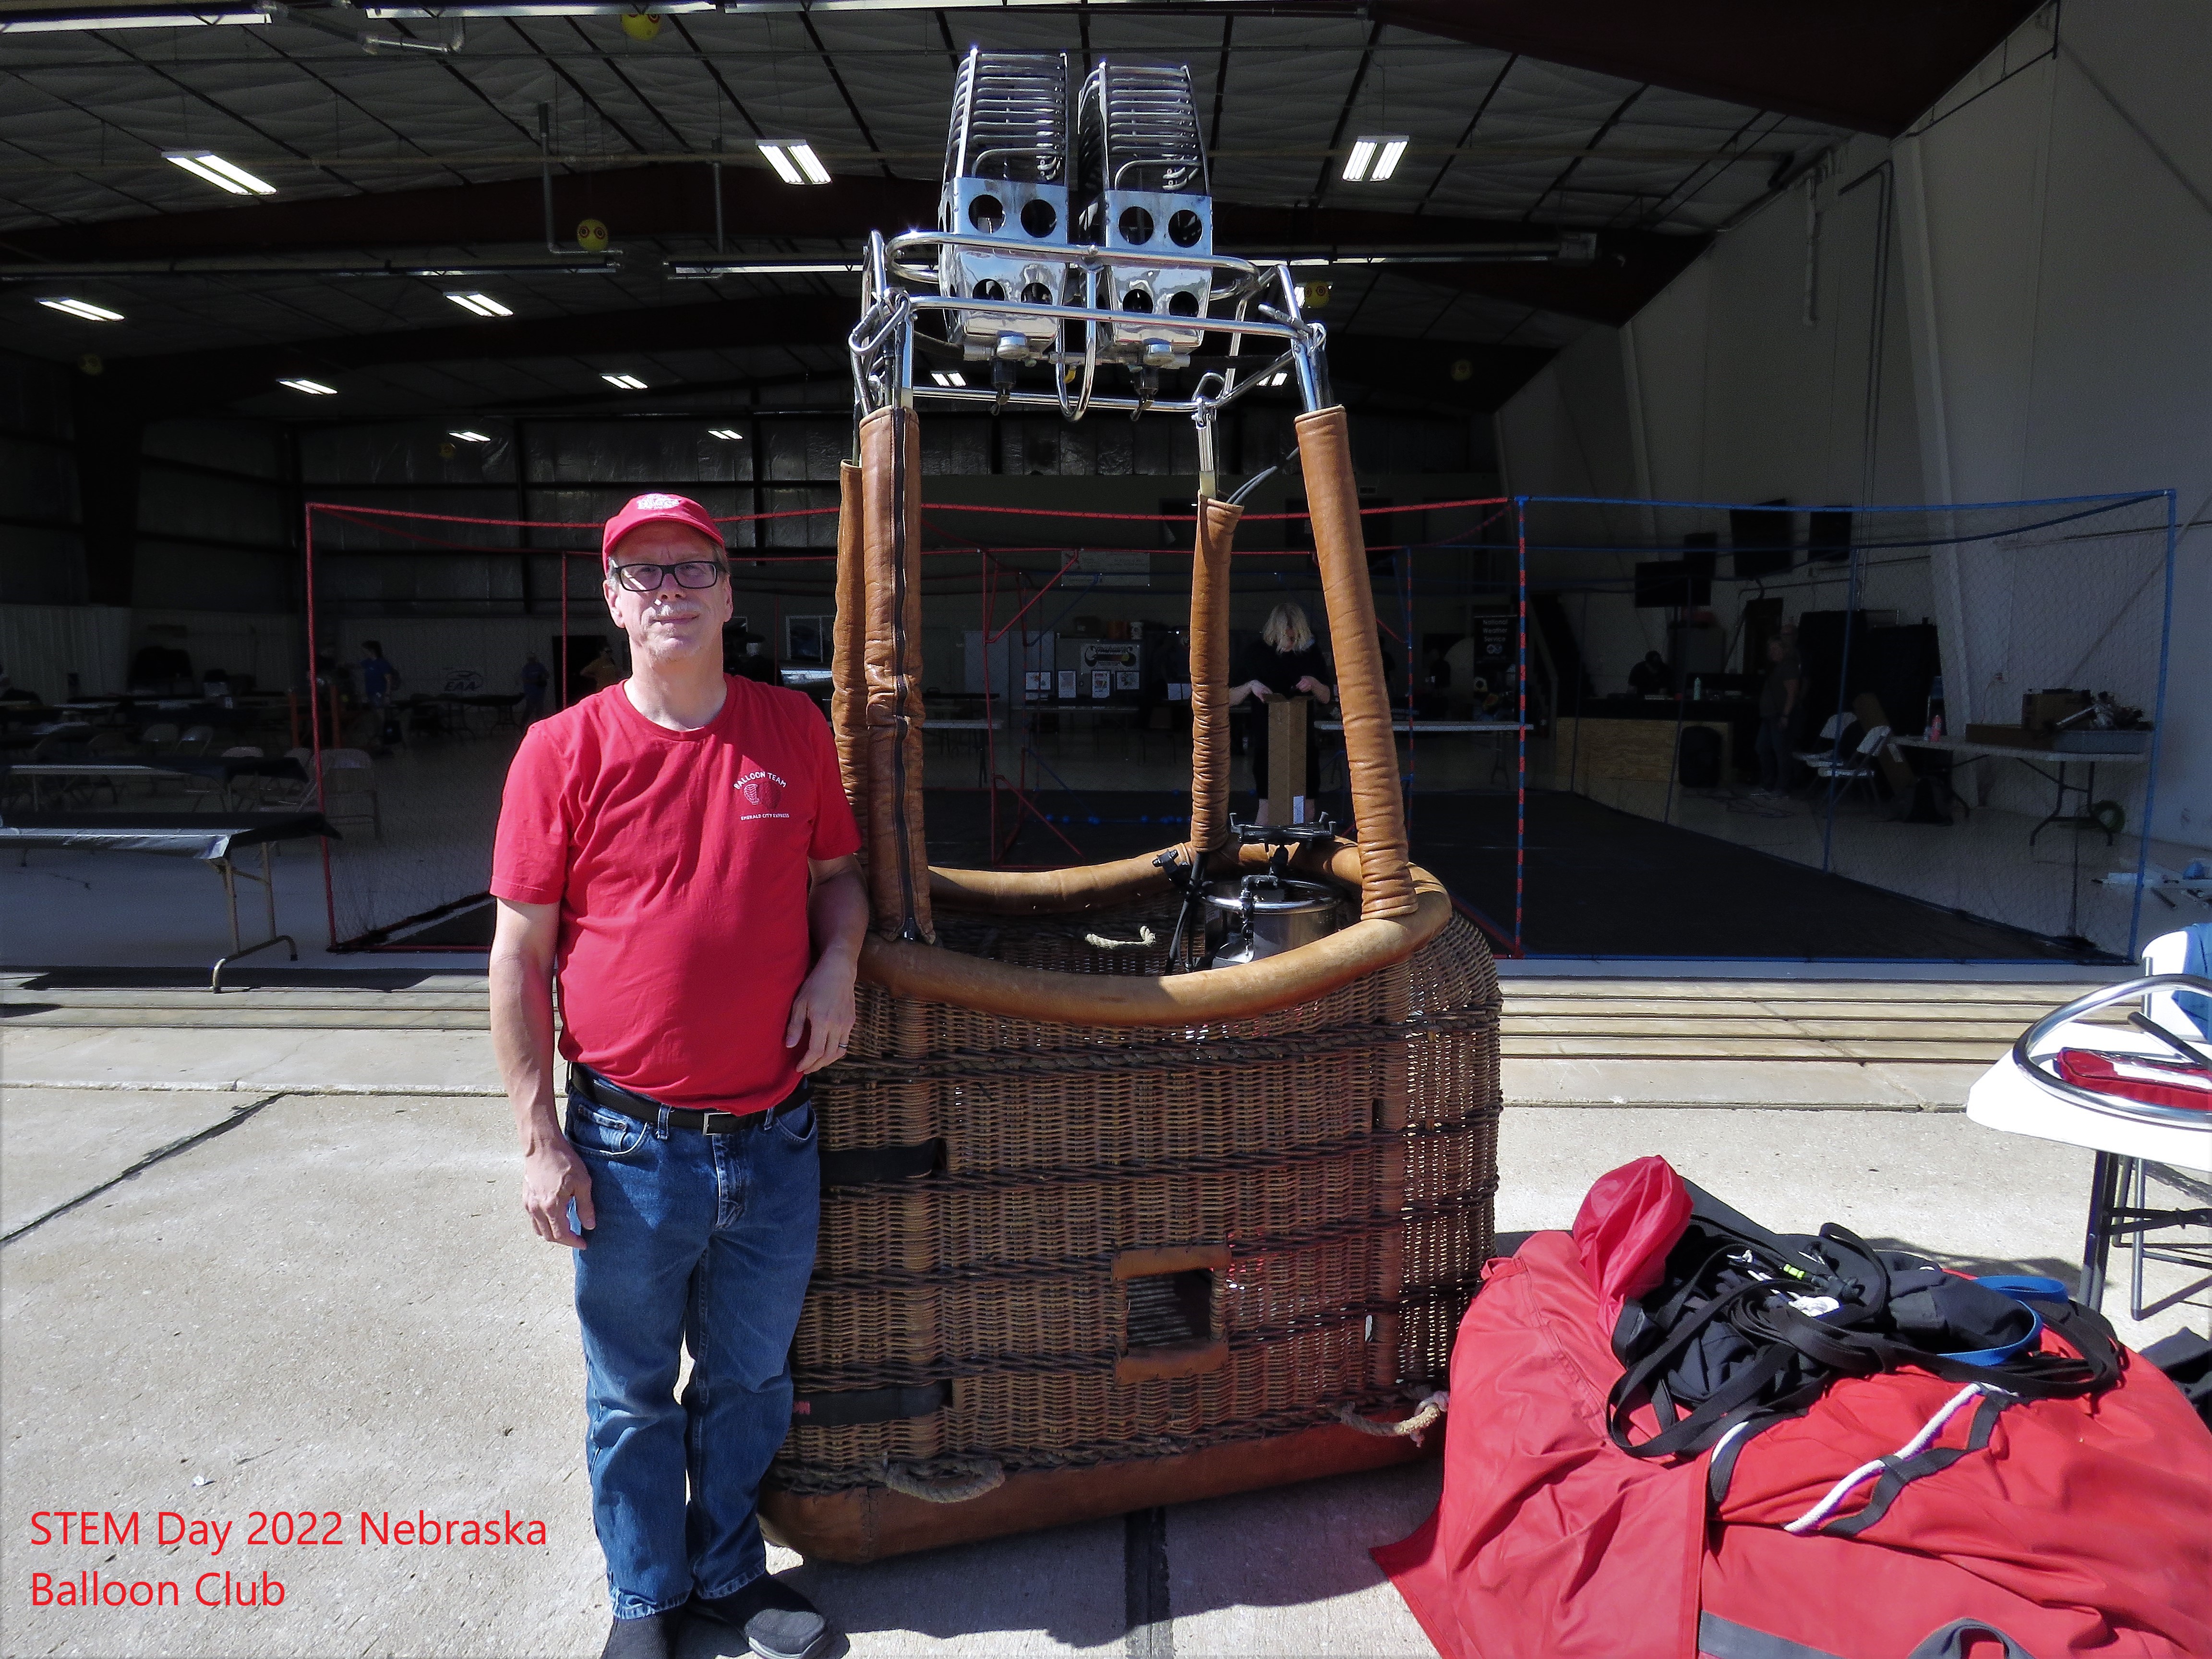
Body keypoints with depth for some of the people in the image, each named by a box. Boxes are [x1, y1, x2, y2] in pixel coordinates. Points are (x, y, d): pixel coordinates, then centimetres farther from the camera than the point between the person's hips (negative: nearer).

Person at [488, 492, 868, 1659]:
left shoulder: (794, 729, 2)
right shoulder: (564, 749, -7)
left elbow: (837, 870, 14)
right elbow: (518, 953, -5)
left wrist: (837, 961, -7)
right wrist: (541, 1138, -7)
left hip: (774, 1140, 3)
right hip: (631, 1146, -2)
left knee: (749, 1382, 19)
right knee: (634, 1395, 16)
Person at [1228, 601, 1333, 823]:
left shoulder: (1311, 651, 3)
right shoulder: (1257, 652, -3)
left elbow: (1327, 698, 11)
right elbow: (1229, 700, 0)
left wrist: (1314, 683, -10)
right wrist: (1250, 686, -19)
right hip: (1266, 741, -2)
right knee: (1267, 806, -6)